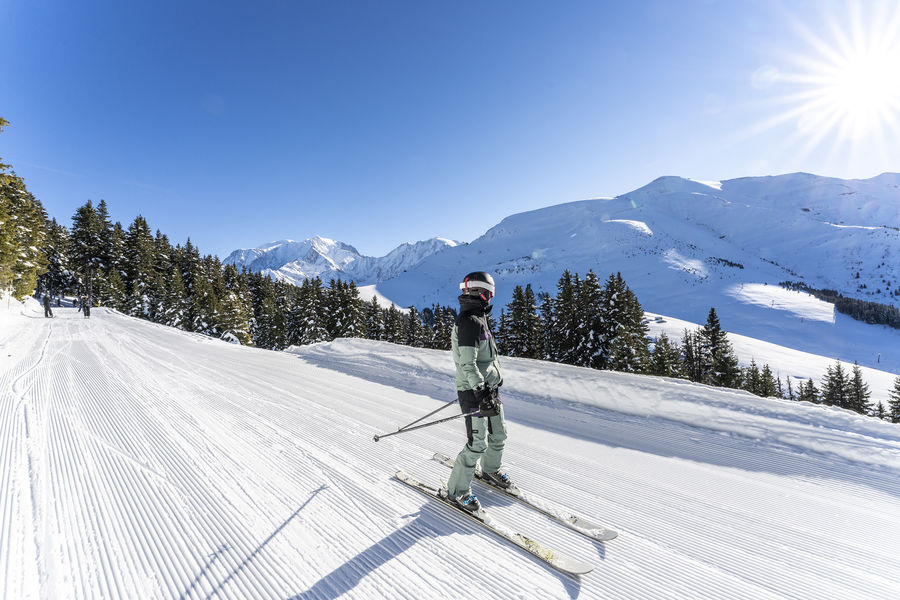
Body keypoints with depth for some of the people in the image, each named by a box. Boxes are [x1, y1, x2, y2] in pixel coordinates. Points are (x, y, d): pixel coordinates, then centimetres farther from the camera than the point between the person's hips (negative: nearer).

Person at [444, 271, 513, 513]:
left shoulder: (478, 318, 12)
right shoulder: (469, 321, -20)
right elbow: (468, 364, -25)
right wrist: (481, 392, -28)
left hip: (488, 387, 10)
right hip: (474, 392, -10)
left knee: (498, 434, 20)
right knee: (477, 443, -5)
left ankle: (490, 469, 45)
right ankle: (457, 490, 13)